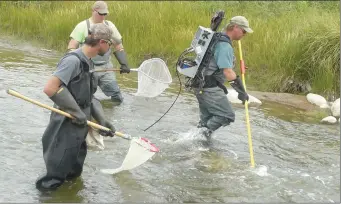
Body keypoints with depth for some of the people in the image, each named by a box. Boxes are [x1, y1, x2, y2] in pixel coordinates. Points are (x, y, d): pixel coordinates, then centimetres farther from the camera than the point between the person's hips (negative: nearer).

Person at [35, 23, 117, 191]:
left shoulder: (87, 63, 8)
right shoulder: (73, 60, -22)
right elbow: (50, 89, -29)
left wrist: (102, 120, 7)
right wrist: (76, 112, -21)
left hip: (80, 127, 9)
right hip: (66, 127, -9)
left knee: (74, 172, 22)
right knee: (56, 176, 1)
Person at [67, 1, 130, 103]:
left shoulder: (110, 26, 7)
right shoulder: (82, 26, -5)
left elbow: (118, 47, 14)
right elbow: (71, 48, -8)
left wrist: (124, 64, 2)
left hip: (106, 68, 4)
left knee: (117, 98, -2)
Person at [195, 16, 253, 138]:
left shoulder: (218, 40, 13)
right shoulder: (224, 46, -19)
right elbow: (228, 72, -26)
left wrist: (220, 85, 26)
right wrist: (242, 91, -22)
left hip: (201, 85, 10)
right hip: (210, 88, -10)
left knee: (207, 117, 18)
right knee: (227, 116, -5)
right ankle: (206, 130, -9)